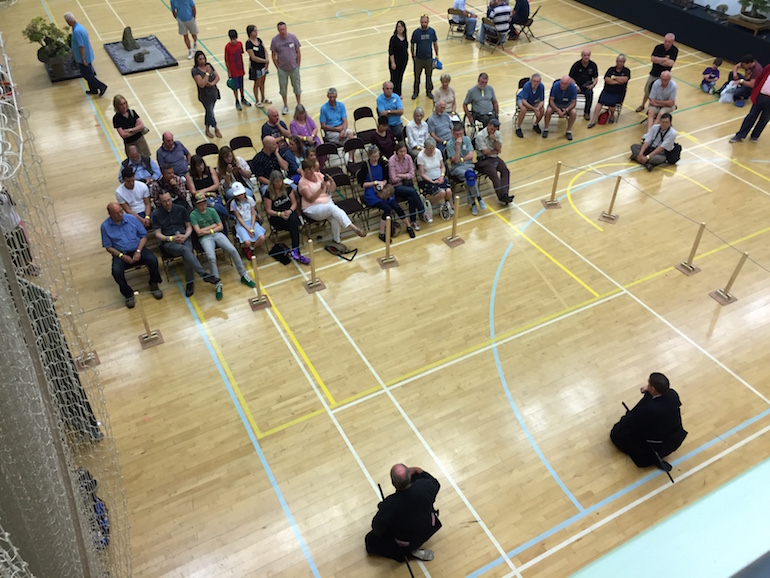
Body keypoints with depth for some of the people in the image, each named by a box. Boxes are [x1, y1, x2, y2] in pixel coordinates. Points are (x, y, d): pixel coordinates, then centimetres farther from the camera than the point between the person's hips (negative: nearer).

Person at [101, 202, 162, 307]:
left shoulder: (132, 219, -1)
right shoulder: (105, 226, -3)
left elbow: (143, 236, 3)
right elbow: (108, 247, -1)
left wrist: (138, 251, -12)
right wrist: (122, 256, -15)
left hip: (138, 249, 1)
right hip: (120, 253, -1)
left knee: (153, 260, -27)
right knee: (116, 271, -30)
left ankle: (153, 285, -1)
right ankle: (128, 294, -3)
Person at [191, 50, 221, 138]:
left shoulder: (209, 65, -1)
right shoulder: (195, 70, -19)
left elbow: (217, 77, -1)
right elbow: (201, 84, -29)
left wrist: (212, 83, -20)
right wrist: (207, 72, -29)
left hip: (214, 92, 6)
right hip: (205, 95, -6)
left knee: (209, 112, 19)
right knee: (210, 113, 3)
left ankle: (207, 130, 35)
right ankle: (216, 129, 24)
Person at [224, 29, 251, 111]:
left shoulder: (240, 44, -6)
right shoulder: (227, 47, -19)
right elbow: (226, 60, -12)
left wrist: (243, 67, 11)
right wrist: (229, 72, -10)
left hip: (240, 69, 4)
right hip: (233, 70, -4)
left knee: (241, 85, 19)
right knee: (235, 87, 8)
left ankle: (243, 99, 39)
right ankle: (237, 102, 25)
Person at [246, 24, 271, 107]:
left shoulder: (259, 40, 3)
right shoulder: (249, 43, -19)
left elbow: (265, 51, 7)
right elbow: (253, 57, -22)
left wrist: (267, 61, -9)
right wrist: (265, 60, -18)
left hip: (263, 65, 7)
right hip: (255, 67, -7)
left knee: (262, 83, 20)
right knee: (257, 84, 7)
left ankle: (263, 99, 37)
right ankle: (257, 101, 22)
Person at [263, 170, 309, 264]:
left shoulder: (287, 188, 9)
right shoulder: (268, 193, -1)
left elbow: (294, 203, 9)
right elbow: (268, 210, -2)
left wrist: (290, 211, -12)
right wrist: (280, 214, -19)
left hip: (289, 212, 3)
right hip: (276, 217, -3)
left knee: (294, 221, -35)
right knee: (294, 225, -33)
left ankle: (295, 251, -42)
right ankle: (296, 252, -37)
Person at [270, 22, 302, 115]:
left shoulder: (293, 37, -10)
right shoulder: (275, 40, -11)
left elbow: (298, 52, -1)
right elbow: (273, 56, -2)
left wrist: (298, 66, -2)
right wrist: (278, 68, -4)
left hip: (294, 68, 0)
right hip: (282, 69, 0)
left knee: (297, 86, 11)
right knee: (283, 88, 11)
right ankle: (285, 106, 29)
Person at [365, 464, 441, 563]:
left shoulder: (388, 506, -38)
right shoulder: (425, 485, -31)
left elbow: (377, 531, -21)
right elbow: (436, 484, -5)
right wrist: (420, 472, 7)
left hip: (406, 542, -3)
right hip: (429, 528, 3)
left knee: (371, 540, 15)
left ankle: (411, 552, 9)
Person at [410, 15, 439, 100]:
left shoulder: (432, 31, -6)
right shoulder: (416, 32, -11)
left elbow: (435, 43, 6)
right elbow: (412, 45, -1)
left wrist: (436, 55, 9)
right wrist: (413, 56, 3)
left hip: (429, 58, 1)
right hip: (418, 59, -1)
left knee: (429, 76, 12)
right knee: (417, 76, 9)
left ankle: (429, 91, 30)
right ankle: (416, 92, 27)